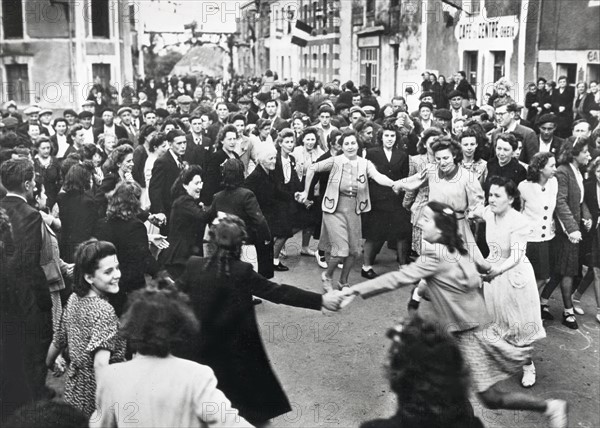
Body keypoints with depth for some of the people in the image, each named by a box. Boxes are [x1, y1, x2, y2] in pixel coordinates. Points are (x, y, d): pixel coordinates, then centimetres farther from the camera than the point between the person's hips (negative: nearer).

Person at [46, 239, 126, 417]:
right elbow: (100, 364, -32)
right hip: (93, 398, -7)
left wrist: (48, 365, 30)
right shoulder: (104, 310, -24)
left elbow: (58, 340, 12)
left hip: (73, 390, 8)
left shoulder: (74, 298, -1)